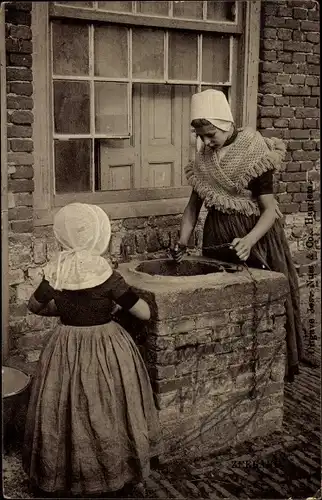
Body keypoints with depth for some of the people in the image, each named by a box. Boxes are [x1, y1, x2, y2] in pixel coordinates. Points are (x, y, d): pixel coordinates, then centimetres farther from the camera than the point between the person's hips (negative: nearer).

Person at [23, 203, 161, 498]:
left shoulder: (56, 273, -7)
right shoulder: (106, 275, -19)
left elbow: (35, 306, 10)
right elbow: (145, 313, -14)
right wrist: (116, 304, 4)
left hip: (66, 349, 3)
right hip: (107, 351, -3)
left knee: (70, 413, 19)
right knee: (109, 414, 13)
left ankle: (70, 474, 35)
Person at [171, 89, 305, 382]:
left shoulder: (254, 157, -14)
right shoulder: (204, 160, 3)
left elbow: (270, 209, -17)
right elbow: (194, 204, 8)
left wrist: (249, 241, -32)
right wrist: (183, 243, -2)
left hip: (254, 238, -5)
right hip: (218, 239, 5)